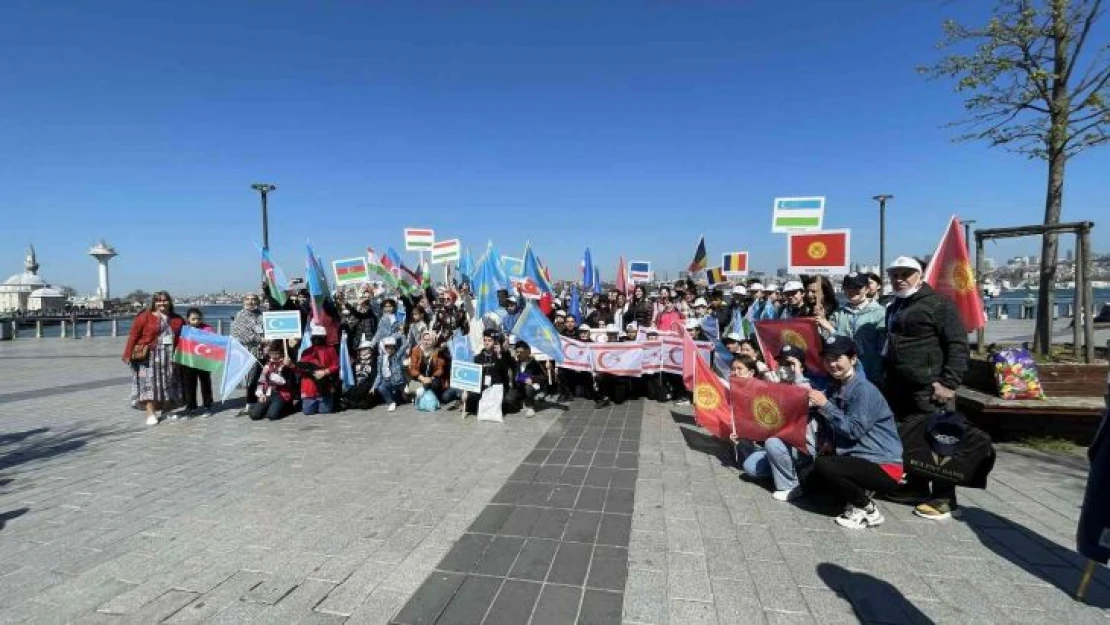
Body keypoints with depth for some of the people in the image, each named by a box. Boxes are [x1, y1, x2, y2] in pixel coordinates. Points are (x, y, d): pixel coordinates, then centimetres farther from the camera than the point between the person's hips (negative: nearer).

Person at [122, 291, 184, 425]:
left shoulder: (177, 319, 8)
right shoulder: (145, 317, -4)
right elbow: (133, 335, -5)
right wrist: (128, 355, -9)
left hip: (169, 356, 4)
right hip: (149, 356, -4)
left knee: (167, 384, 8)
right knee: (149, 383, -7)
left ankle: (162, 410, 20)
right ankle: (151, 414, -7)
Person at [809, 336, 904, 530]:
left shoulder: (864, 390, -17)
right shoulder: (835, 387, 8)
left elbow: (854, 430, -22)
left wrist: (825, 405, -21)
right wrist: (832, 445, -3)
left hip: (884, 466, -9)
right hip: (861, 459, 9)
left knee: (822, 466, -27)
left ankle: (868, 510, -6)